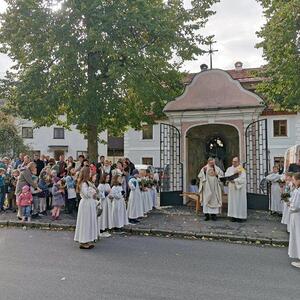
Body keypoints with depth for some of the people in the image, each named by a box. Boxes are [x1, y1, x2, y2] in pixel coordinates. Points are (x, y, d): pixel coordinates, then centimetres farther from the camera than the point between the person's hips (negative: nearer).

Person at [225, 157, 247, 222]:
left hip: (239, 188, -4)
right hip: (231, 188, 4)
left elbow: (242, 179, -12)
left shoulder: (242, 170, -1)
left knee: (239, 202, -2)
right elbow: (226, 176, -2)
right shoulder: (229, 169, 12)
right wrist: (234, 174, -11)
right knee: (232, 202, 3)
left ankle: (240, 216, 4)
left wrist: (234, 181, -21)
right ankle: (233, 216, 8)